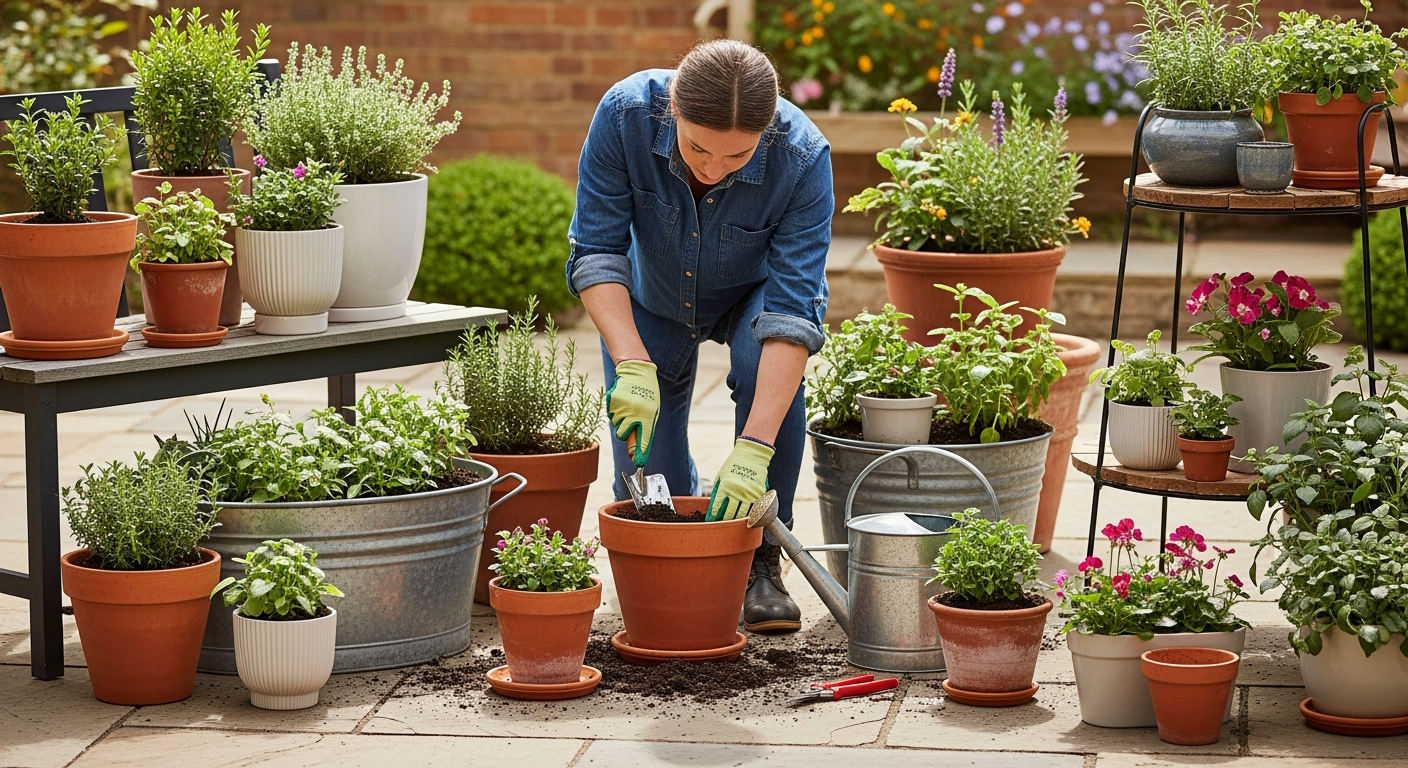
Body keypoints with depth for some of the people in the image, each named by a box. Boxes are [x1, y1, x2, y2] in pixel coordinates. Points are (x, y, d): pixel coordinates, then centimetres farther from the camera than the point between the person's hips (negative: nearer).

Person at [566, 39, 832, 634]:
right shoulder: (625, 114, -35)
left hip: (751, 293, -1)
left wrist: (754, 449, -47)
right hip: (649, 299, 1)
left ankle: (761, 560, -18)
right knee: (647, 485, -7)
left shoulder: (802, 157, -37)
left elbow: (793, 308, -39)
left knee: (768, 363, -34)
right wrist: (632, 366, -44)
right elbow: (595, 250, -29)